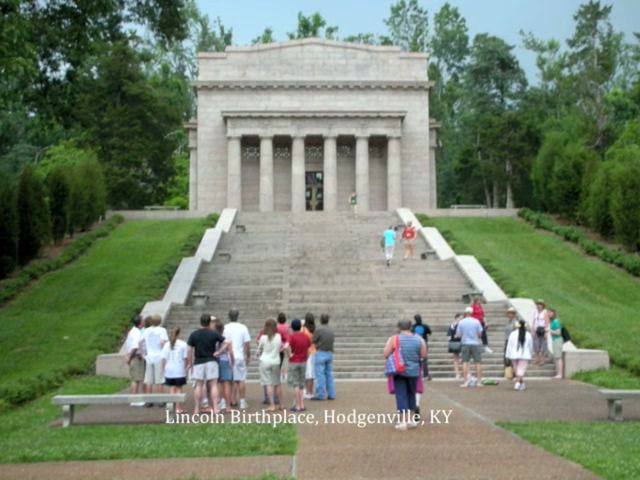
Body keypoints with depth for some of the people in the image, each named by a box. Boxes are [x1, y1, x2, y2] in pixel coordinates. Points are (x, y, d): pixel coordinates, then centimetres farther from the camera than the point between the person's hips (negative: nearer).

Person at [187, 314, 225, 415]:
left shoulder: (194, 334, -1)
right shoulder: (214, 334, -4)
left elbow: (190, 350, 1)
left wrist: (189, 363, 10)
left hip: (198, 362, 1)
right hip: (211, 361, -1)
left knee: (199, 386, 6)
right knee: (213, 385, 0)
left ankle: (196, 409, 8)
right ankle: (215, 408, -6)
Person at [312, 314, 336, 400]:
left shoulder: (319, 329, -13)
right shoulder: (331, 330, 6)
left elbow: (313, 341, -4)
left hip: (321, 353, -6)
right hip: (330, 353, 6)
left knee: (320, 374, -3)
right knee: (329, 374, 11)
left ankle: (320, 394, -3)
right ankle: (331, 394, 11)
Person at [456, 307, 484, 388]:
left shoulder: (461, 322, -3)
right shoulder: (476, 321, -4)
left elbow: (458, 335, -1)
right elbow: (480, 334, -1)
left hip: (465, 344, 0)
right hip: (476, 344, 0)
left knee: (465, 362, 4)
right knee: (478, 362, 7)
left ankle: (466, 381, -2)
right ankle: (479, 381, 8)